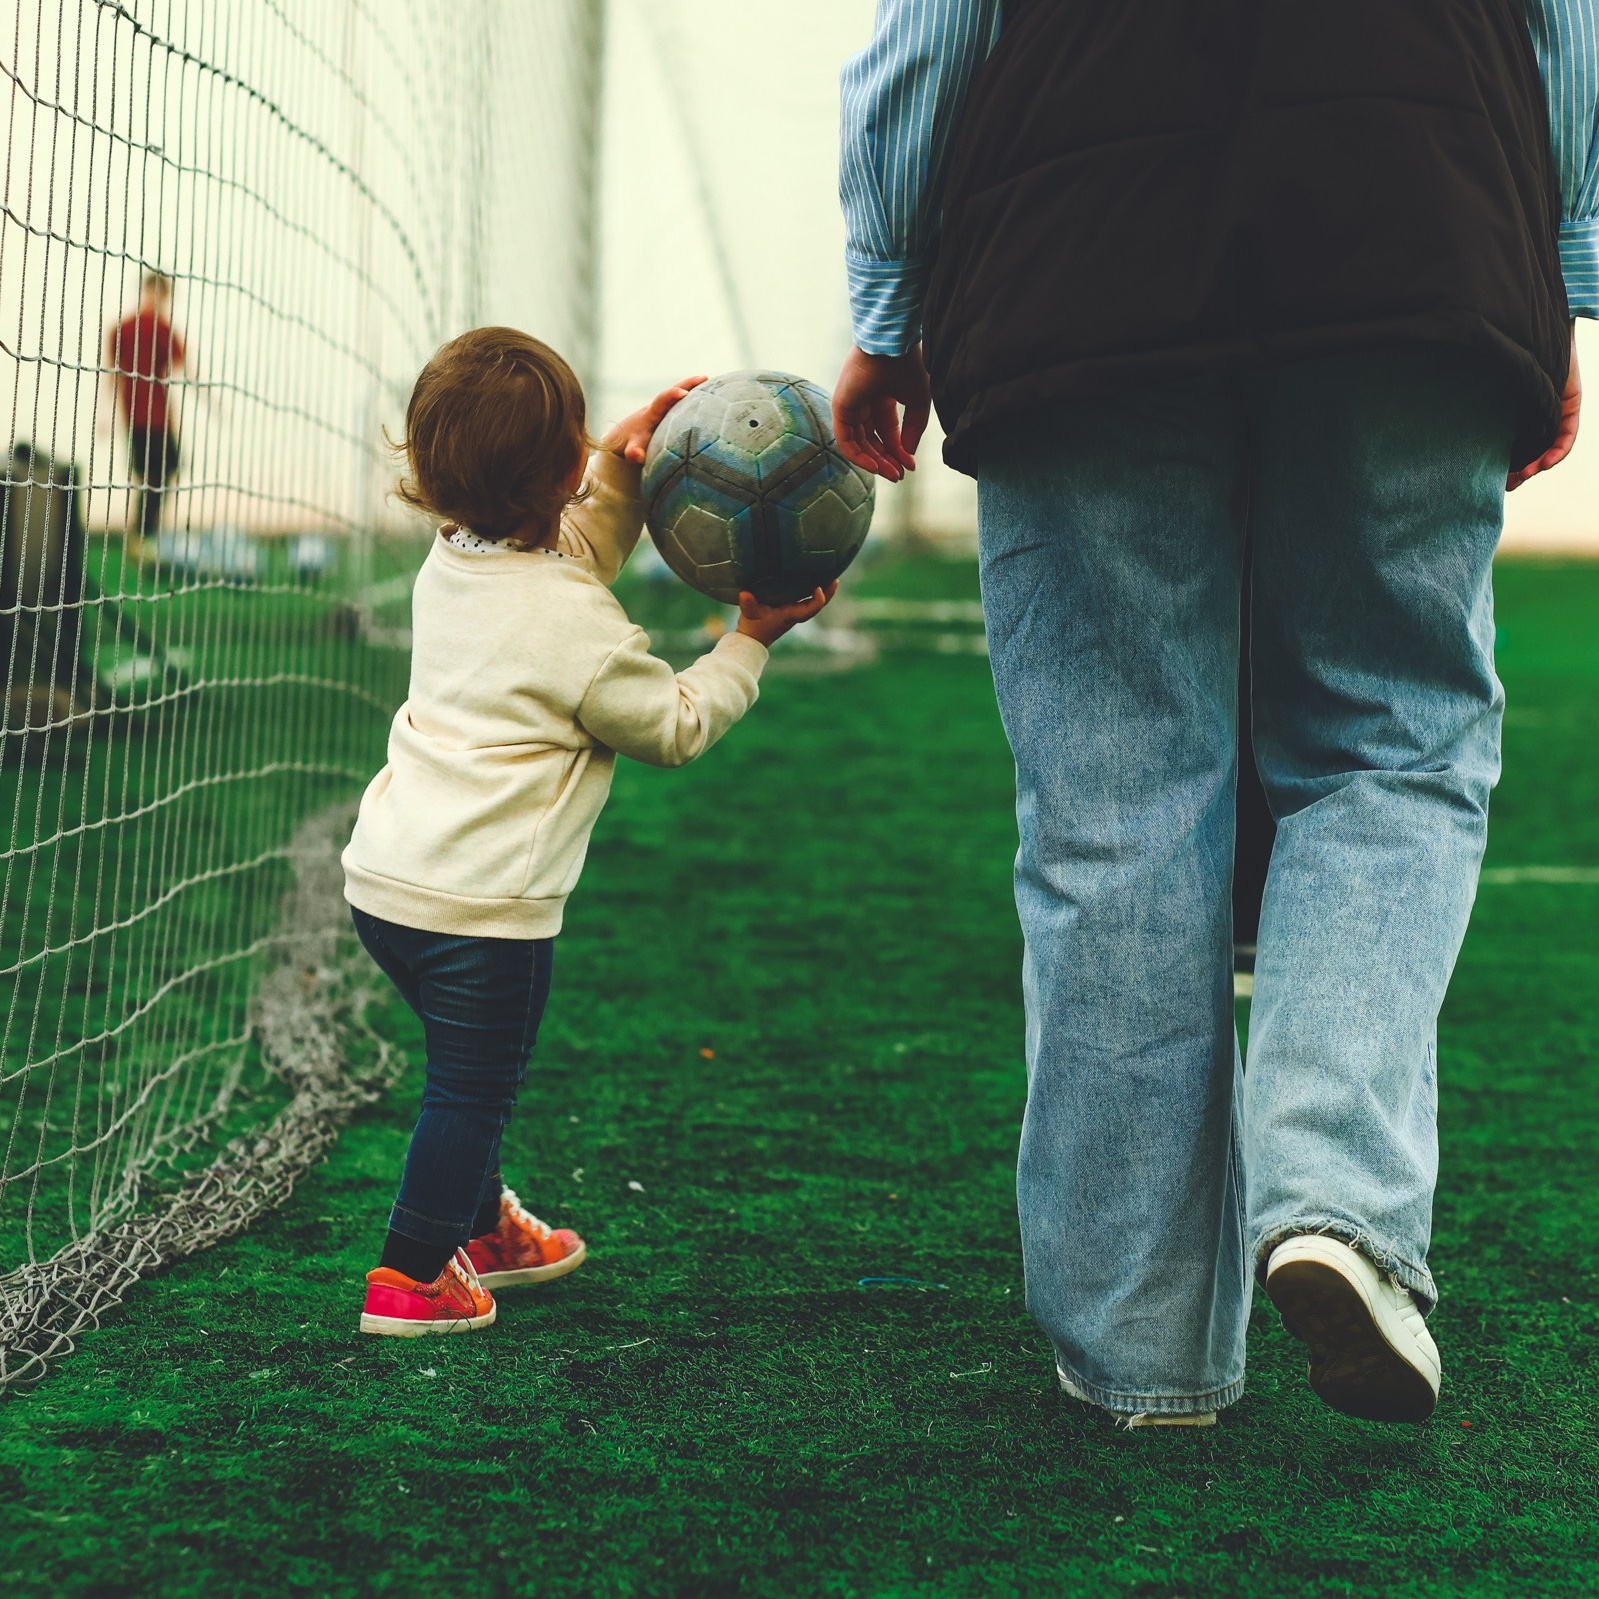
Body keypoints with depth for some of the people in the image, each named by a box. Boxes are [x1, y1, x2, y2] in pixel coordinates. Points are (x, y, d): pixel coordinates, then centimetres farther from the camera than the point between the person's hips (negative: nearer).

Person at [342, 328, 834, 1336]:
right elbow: (676, 726, -3)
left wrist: (622, 470, 14)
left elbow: (565, 562, 26)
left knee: (473, 1072, 26)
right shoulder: (579, 629, -17)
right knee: (475, 1086, 7)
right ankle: (412, 1277, 12)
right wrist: (751, 643, 6)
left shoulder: (453, 562, 6)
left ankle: (480, 1224, 42)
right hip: (480, 904, -8)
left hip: (385, 877, 8)